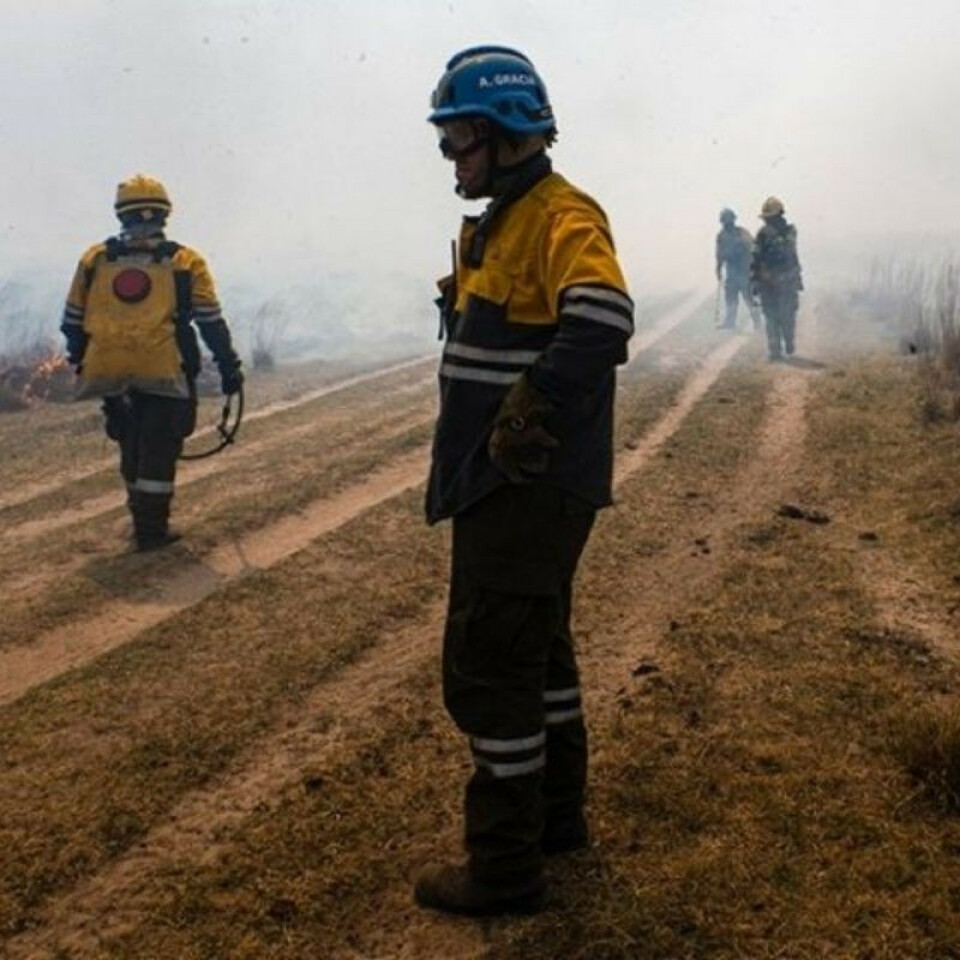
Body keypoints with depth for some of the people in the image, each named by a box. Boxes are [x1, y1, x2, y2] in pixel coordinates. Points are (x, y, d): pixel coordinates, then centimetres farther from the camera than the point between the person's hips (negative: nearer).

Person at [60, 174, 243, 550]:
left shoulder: (94, 259, 5)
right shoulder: (185, 263, -3)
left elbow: (72, 320, 10)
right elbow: (211, 322, -2)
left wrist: (78, 360, 23)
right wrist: (229, 367, 5)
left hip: (111, 375, 3)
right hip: (165, 375, -3)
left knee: (131, 446, 18)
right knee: (158, 449, 6)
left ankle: (145, 519, 29)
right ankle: (152, 530, 7)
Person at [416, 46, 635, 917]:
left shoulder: (560, 218, -16)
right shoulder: (498, 224, 15)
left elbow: (602, 320, -35)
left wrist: (530, 418, -34)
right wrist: (472, 455, 17)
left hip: (528, 489, -10)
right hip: (507, 485, 11)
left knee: (488, 666, -4)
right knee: (536, 649, 20)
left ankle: (505, 867, 10)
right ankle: (556, 813, 37)